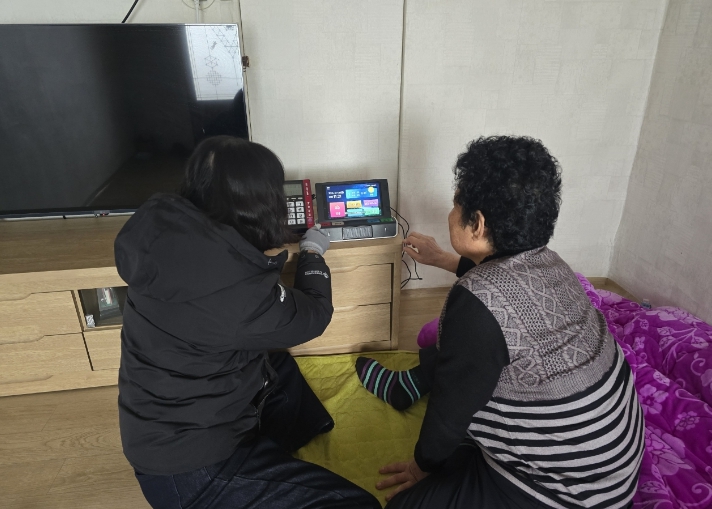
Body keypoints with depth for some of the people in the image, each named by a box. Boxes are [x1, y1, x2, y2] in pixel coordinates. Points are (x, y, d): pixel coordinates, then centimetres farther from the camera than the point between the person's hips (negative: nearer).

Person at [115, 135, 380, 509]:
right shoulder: (235, 288, -32)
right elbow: (313, 316, -11)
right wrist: (312, 253, 6)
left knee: (279, 365, 28)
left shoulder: (165, 224, -10)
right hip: (188, 466, -8)